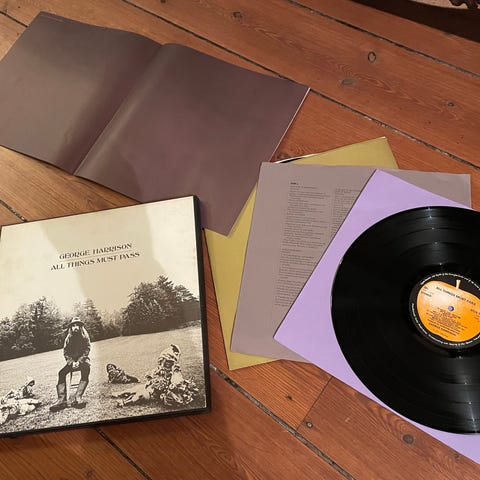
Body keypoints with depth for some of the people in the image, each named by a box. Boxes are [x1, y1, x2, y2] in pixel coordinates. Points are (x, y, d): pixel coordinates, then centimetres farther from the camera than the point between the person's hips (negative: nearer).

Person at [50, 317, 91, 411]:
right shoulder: (68, 339, 7)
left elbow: (86, 351, -4)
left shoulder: (85, 337, 2)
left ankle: (77, 398, -46)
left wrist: (79, 361, -18)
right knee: (62, 373, -26)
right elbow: (66, 352, 5)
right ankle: (61, 399, -35)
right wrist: (72, 362, -13)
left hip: (82, 360, -3)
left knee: (86, 369, -37)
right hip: (71, 361, 3)